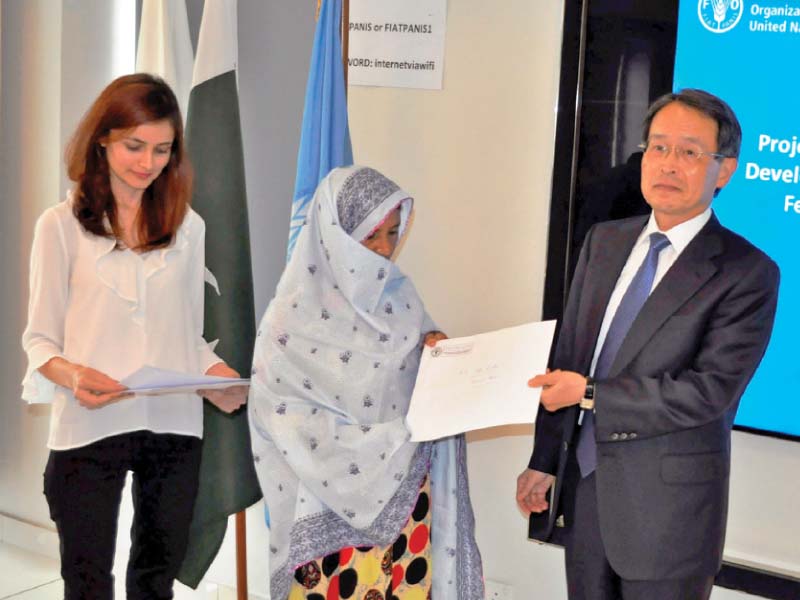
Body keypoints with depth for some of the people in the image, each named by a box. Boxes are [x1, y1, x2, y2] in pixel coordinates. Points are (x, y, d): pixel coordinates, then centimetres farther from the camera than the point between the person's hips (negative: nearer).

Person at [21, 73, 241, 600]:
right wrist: (73, 375, -21)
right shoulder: (62, 225, -1)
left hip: (175, 429, 3)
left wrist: (216, 372, -8)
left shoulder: (188, 226, 9)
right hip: (89, 431, -3)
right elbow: (40, 338, 0)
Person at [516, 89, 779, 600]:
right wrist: (545, 461, 7)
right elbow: (567, 355, 7)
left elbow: (711, 390, -19)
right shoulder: (605, 241, 6)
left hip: (669, 500, -5)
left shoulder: (748, 273, -12)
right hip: (583, 480, 5)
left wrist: (590, 394, -16)